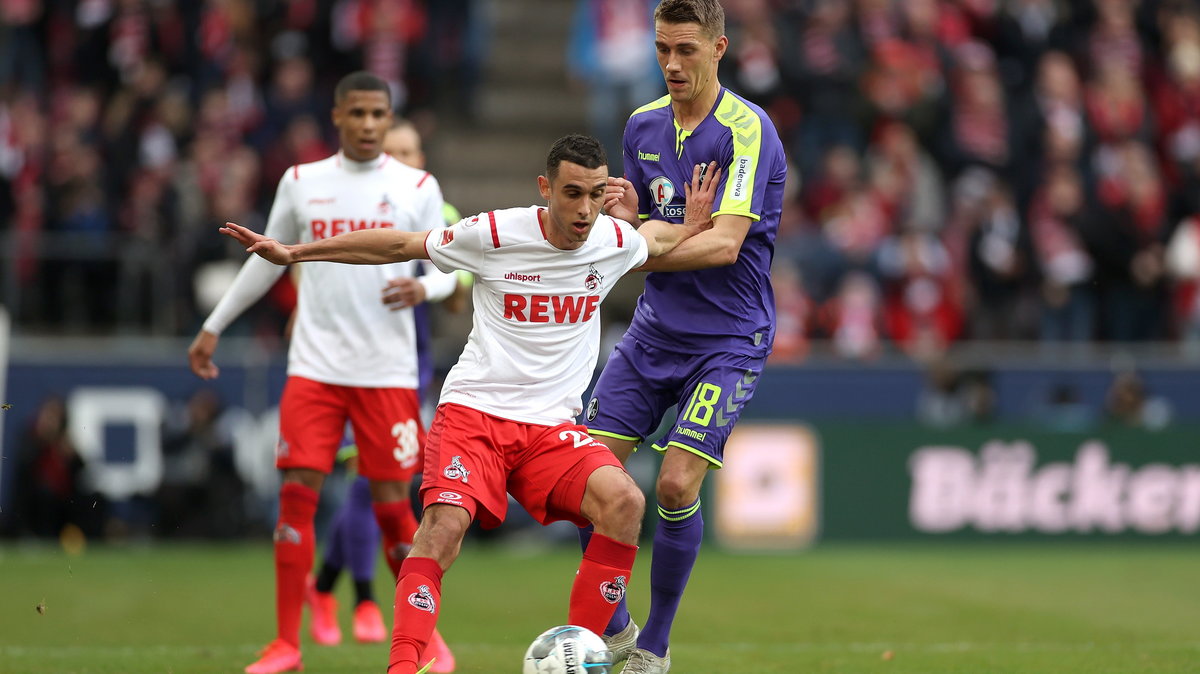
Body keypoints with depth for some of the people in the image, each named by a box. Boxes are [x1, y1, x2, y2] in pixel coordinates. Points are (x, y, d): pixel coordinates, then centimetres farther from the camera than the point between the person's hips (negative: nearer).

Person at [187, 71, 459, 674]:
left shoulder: (417, 188, 3)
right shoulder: (301, 183, 8)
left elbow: (447, 269, 5)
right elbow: (268, 261, 20)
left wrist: (423, 287, -18)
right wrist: (214, 325, 23)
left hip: (388, 371, -1)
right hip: (314, 368, 1)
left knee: (392, 505, -2)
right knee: (297, 491, -8)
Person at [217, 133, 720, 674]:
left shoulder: (616, 242, 1)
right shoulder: (496, 234, -10)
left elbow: (659, 243, 27)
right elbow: (399, 245, 1)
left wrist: (692, 226, 4)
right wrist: (291, 252, 3)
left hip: (552, 425, 3)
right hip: (475, 408, -3)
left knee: (624, 501, -24)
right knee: (446, 520, -28)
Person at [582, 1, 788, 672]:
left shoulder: (747, 130, -15)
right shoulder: (643, 126, 7)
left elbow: (724, 243, -24)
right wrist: (627, 218, -6)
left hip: (730, 337, -6)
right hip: (655, 330, 6)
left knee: (677, 484, -15)